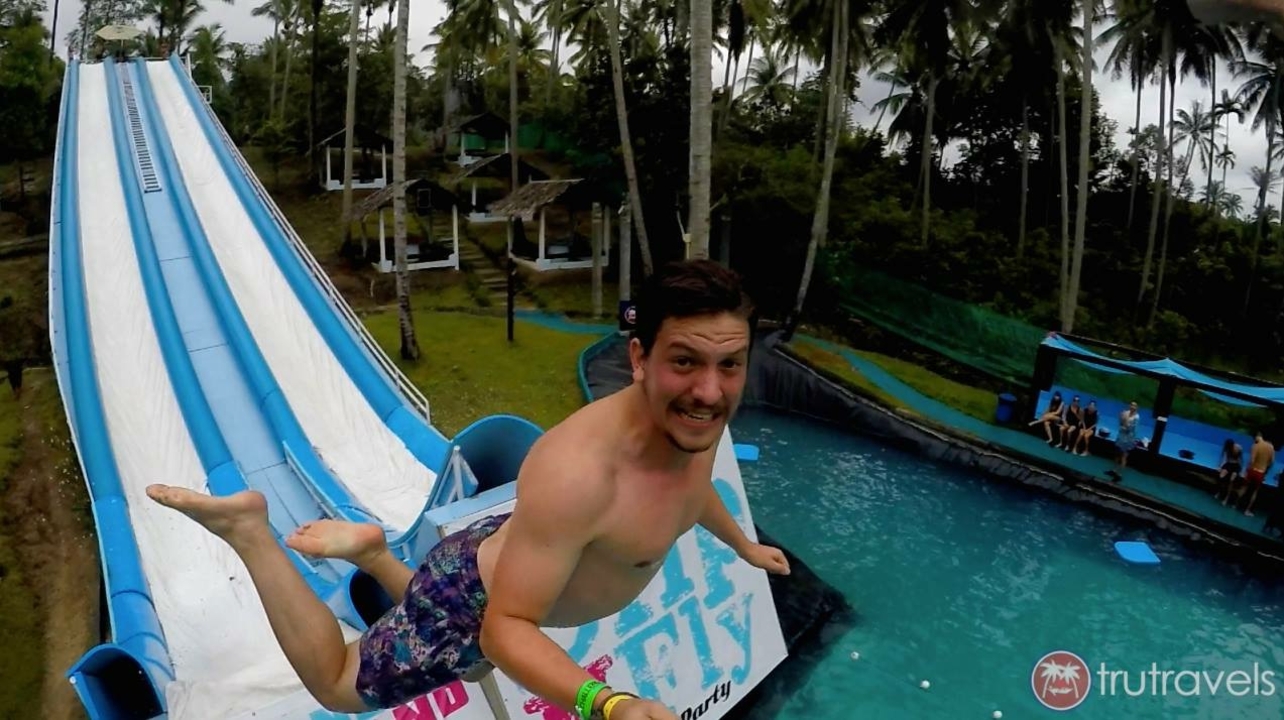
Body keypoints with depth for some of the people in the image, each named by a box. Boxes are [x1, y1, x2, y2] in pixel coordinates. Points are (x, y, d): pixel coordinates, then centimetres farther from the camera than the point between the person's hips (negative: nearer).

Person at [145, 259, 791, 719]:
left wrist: (745, 546, 27)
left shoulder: (694, 422, -16)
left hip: (523, 564, 8)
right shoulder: (576, 470, -44)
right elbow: (504, 628, -36)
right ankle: (250, 529, 19)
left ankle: (370, 552, 42)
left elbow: (687, 485, 11)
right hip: (476, 603, -7)